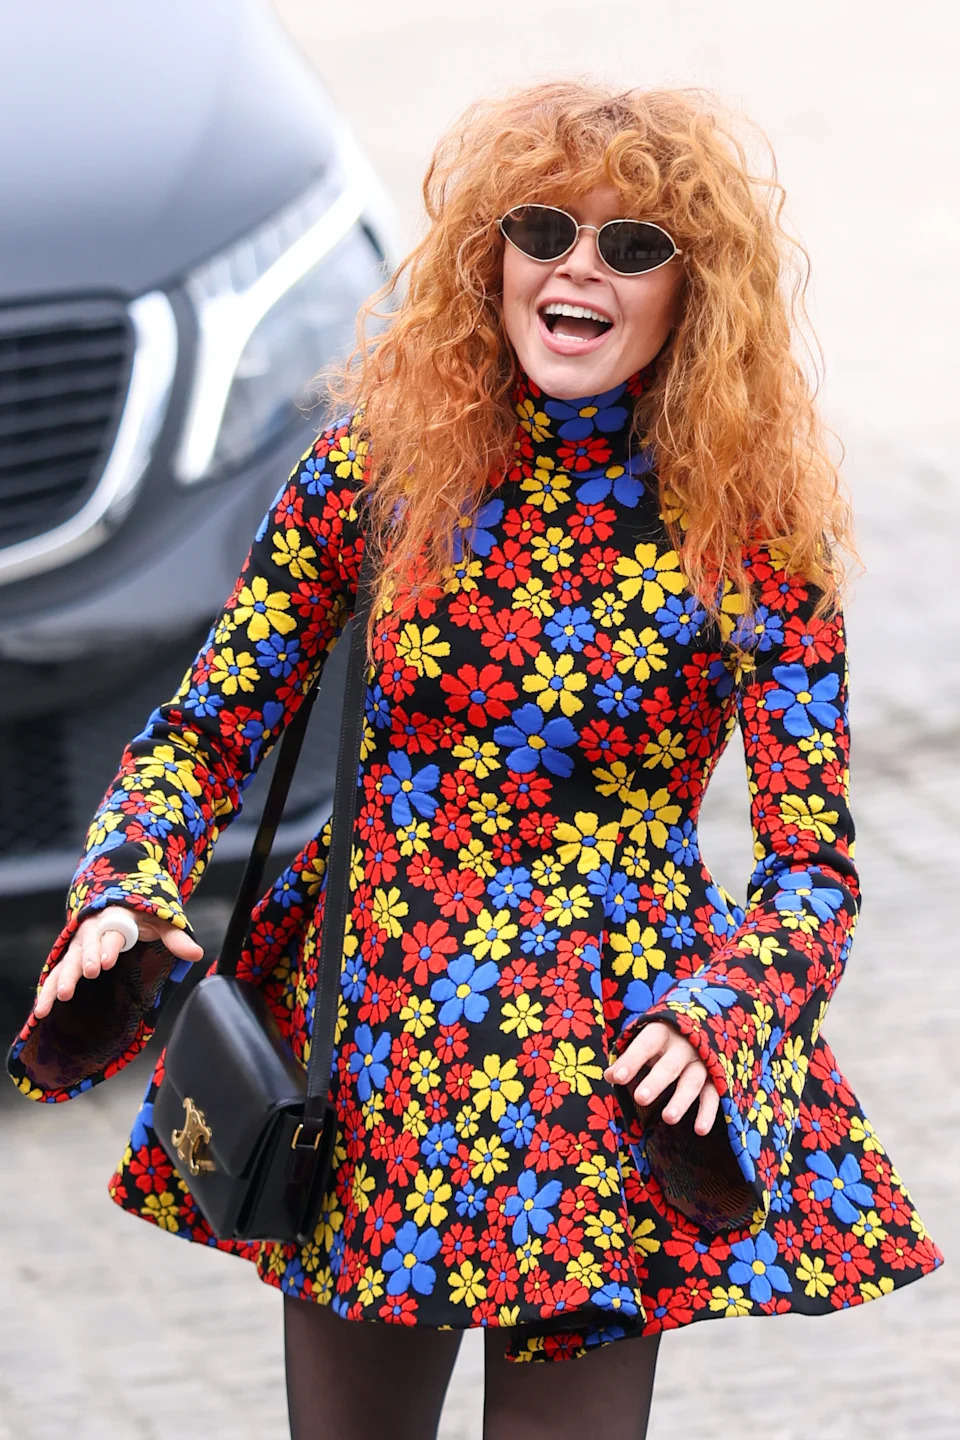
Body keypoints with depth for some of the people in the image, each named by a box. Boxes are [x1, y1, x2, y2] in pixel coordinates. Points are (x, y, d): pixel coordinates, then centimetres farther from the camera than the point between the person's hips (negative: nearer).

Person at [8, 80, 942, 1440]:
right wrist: (124, 898, -17)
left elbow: (814, 867, -7)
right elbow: (205, 731, 2)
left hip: (607, 1073, -2)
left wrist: (719, 1020, -26)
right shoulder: (376, 466, -2)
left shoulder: (747, 529, -7)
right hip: (366, 1053, 2)